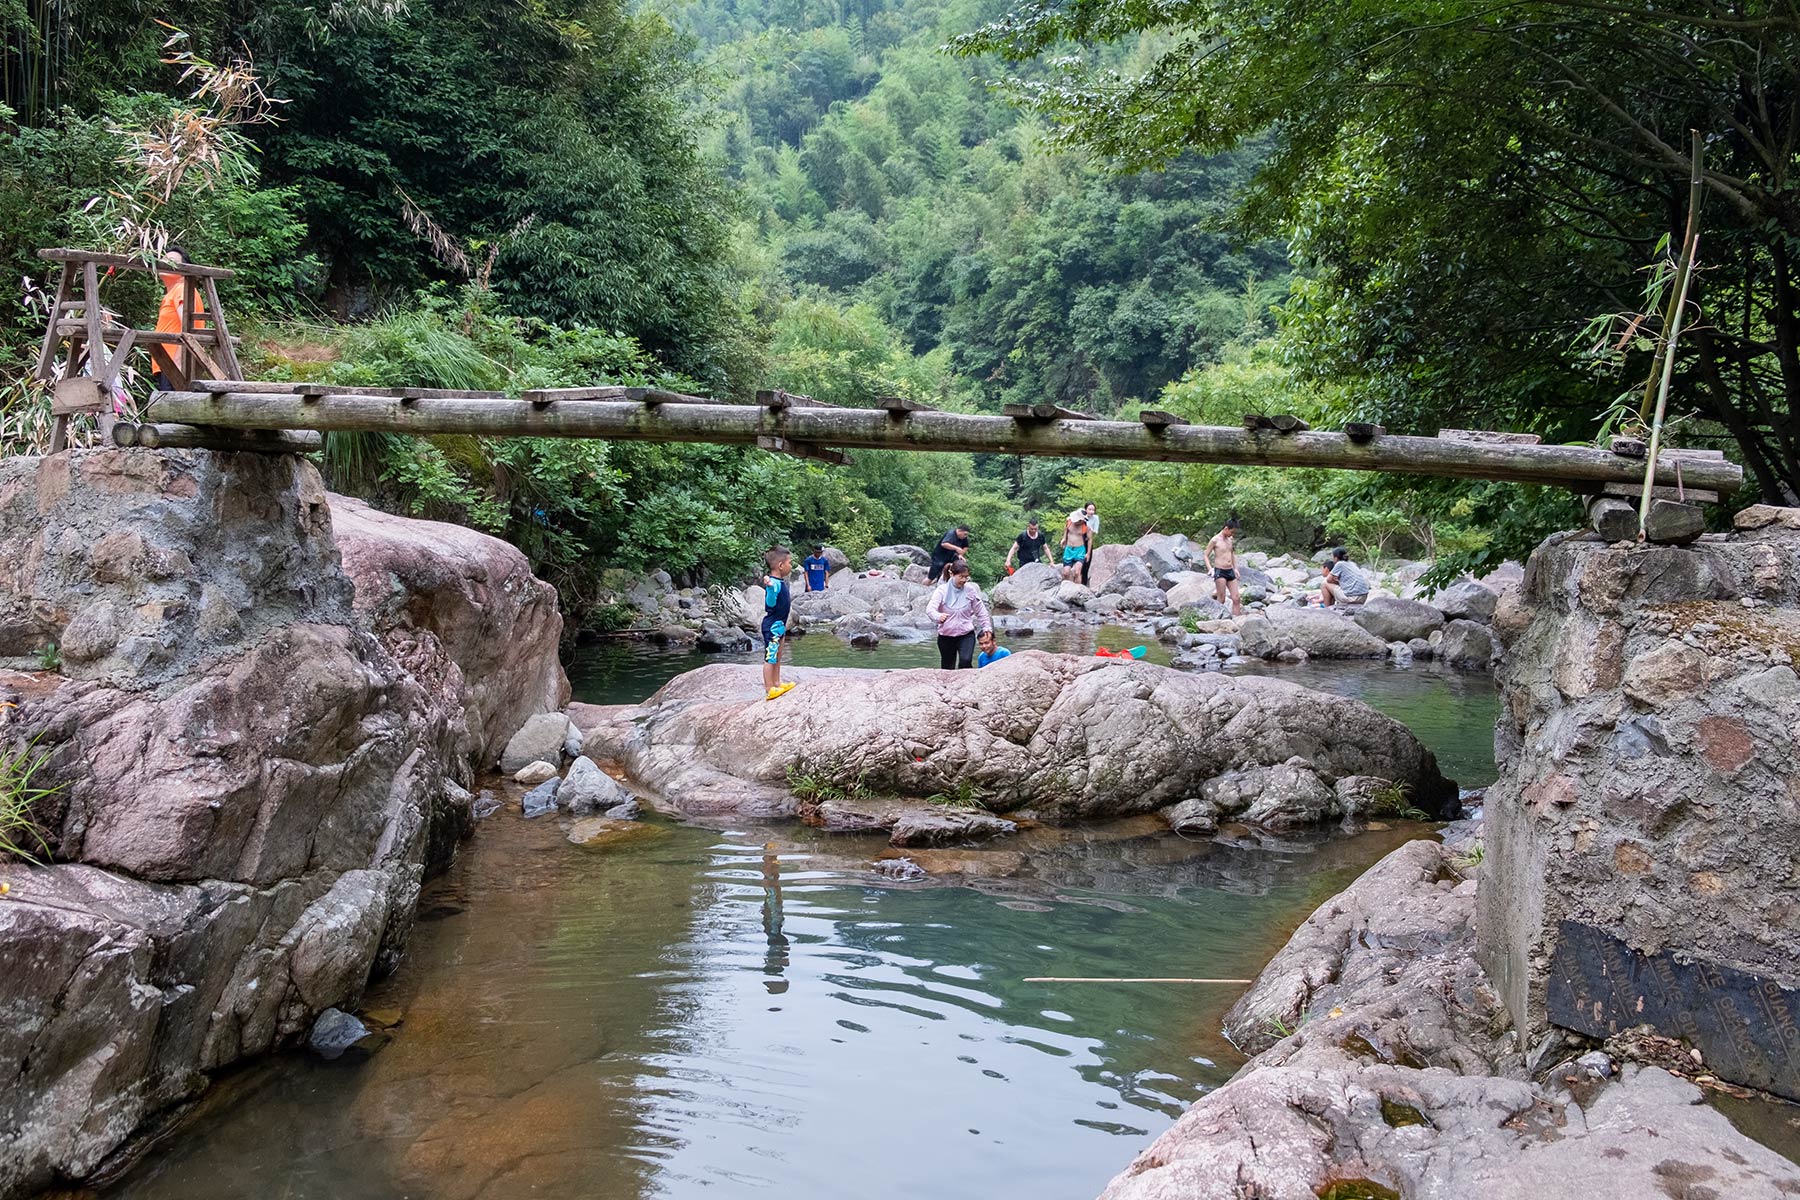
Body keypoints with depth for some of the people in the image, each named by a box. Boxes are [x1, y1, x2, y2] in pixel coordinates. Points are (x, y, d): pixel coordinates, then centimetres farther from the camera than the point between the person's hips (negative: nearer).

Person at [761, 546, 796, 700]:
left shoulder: (781, 582, 8)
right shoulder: (774, 583, -22)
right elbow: (770, 603, -31)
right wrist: (770, 587, -45)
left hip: (779, 625, 10)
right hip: (772, 625, -10)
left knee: (777, 657, 18)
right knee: (770, 657, -6)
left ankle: (777, 684, 28)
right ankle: (770, 690, -4)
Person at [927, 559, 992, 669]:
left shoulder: (970, 590, -3)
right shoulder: (942, 590, -9)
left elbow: (980, 611, 9)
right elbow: (930, 608, -24)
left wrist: (987, 627, 5)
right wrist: (938, 616, -45)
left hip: (966, 635, 0)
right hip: (946, 636, 0)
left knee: (965, 661, -24)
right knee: (948, 668, 10)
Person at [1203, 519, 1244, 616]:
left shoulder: (1230, 540, 12)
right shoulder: (1215, 540, -7)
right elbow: (1205, 555, -5)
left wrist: (1235, 568, 21)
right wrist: (1210, 568, -18)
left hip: (1230, 572, 7)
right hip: (1220, 572, -7)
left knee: (1236, 599, 1)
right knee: (1221, 600, -6)